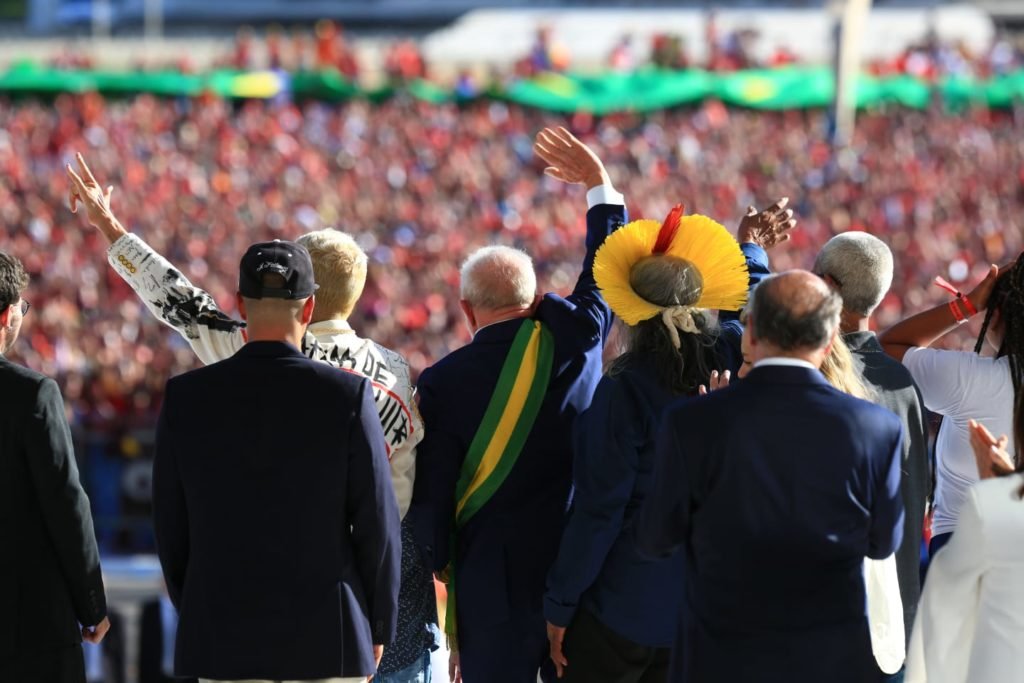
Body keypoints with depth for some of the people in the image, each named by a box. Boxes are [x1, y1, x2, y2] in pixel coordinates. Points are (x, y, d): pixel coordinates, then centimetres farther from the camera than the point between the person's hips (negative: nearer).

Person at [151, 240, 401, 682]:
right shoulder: (348, 396, -8)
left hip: (223, 640, 1)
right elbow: (376, 524, -3)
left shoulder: (185, 398, -3)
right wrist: (378, 627, 9)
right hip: (327, 642, -1)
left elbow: (170, 526, 4)